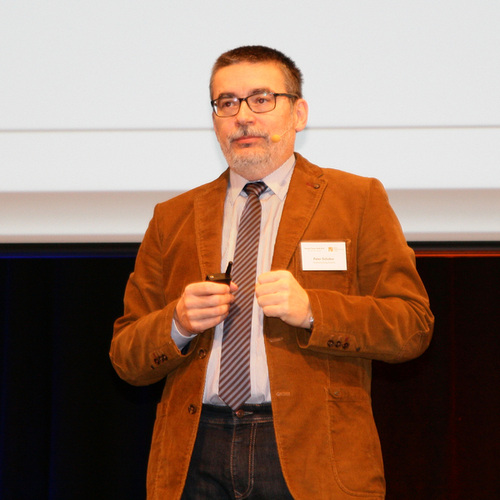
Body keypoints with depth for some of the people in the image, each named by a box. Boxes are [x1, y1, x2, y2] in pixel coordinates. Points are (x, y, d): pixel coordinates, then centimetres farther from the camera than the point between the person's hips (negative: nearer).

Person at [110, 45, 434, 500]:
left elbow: (413, 327, -1)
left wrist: (310, 309, -14)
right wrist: (178, 324, -9)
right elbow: (126, 359, 12)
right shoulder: (173, 218, 14)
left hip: (311, 455, -2)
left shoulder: (358, 200, 7)